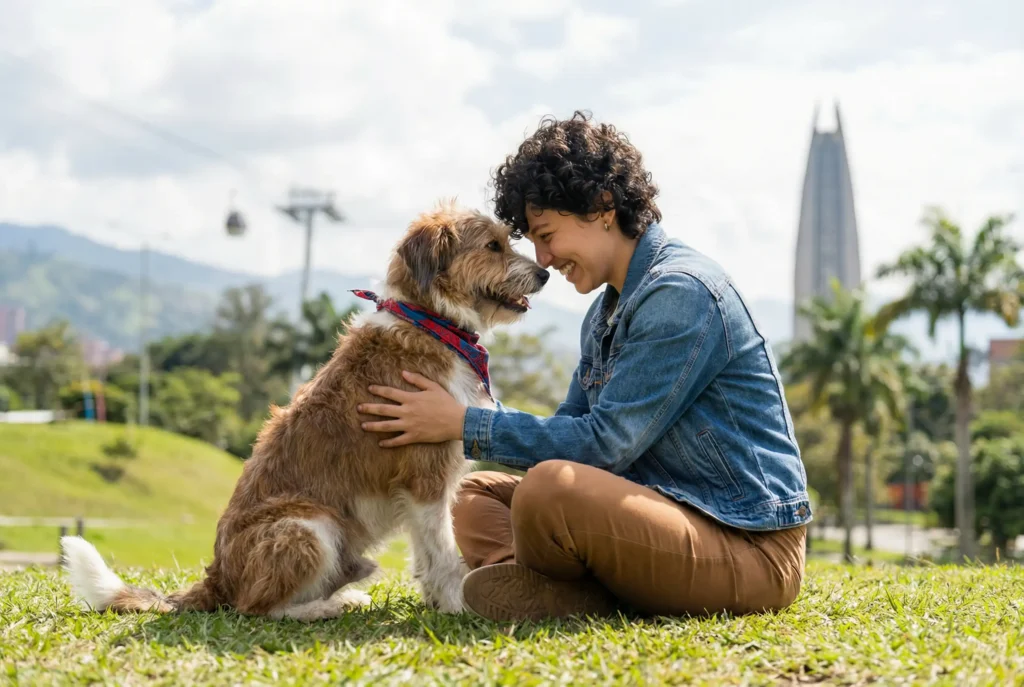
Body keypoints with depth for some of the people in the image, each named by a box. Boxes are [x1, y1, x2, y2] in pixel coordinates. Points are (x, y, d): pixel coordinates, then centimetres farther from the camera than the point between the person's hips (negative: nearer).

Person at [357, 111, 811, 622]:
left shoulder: (682, 293, -16)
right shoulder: (606, 312, 16)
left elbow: (606, 442, -20)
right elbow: (571, 431, 17)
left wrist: (467, 425, -13)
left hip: (751, 548, -10)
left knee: (550, 489, -33)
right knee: (475, 497, 11)